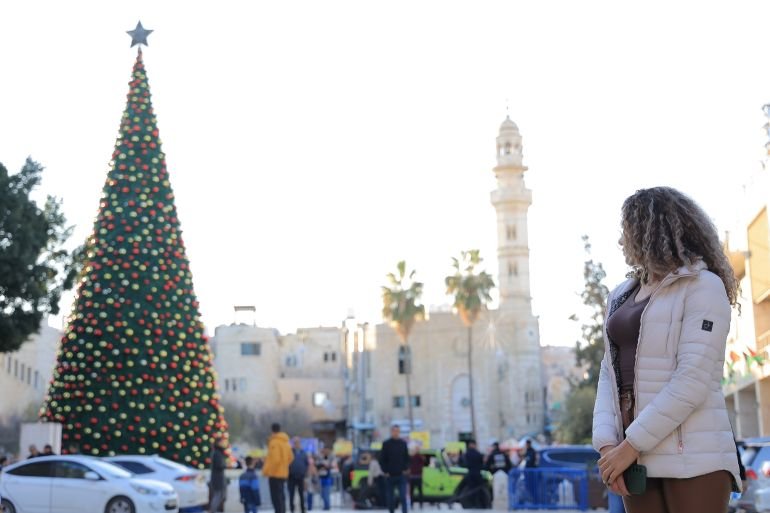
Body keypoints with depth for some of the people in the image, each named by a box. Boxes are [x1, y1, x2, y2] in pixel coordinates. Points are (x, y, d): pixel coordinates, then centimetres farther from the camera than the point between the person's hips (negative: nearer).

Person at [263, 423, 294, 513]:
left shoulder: (274, 442, -15)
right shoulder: (285, 442, 11)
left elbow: (275, 459, -22)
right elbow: (291, 457, 16)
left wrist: (266, 470, -14)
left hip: (275, 474, -8)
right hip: (283, 473, 8)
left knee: (276, 497, -8)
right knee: (280, 496, 15)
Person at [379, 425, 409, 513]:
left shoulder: (403, 443, 6)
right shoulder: (386, 444, 0)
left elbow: (406, 458, 12)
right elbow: (382, 459, 1)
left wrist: (405, 469, 0)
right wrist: (385, 471, -6)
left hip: (401, 475, 0)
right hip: (390, 476, 0)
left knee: (403, 497, -9)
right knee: (390, 498, 7)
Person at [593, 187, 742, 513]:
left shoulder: (702, 286, -4)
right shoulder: (621, 296, 17)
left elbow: (693, 380, -14)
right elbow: (610, 373, 9)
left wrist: (631, 445, -16)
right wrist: (606, 442, -6)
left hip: (691, 457, -6)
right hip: (639, 456, 6)